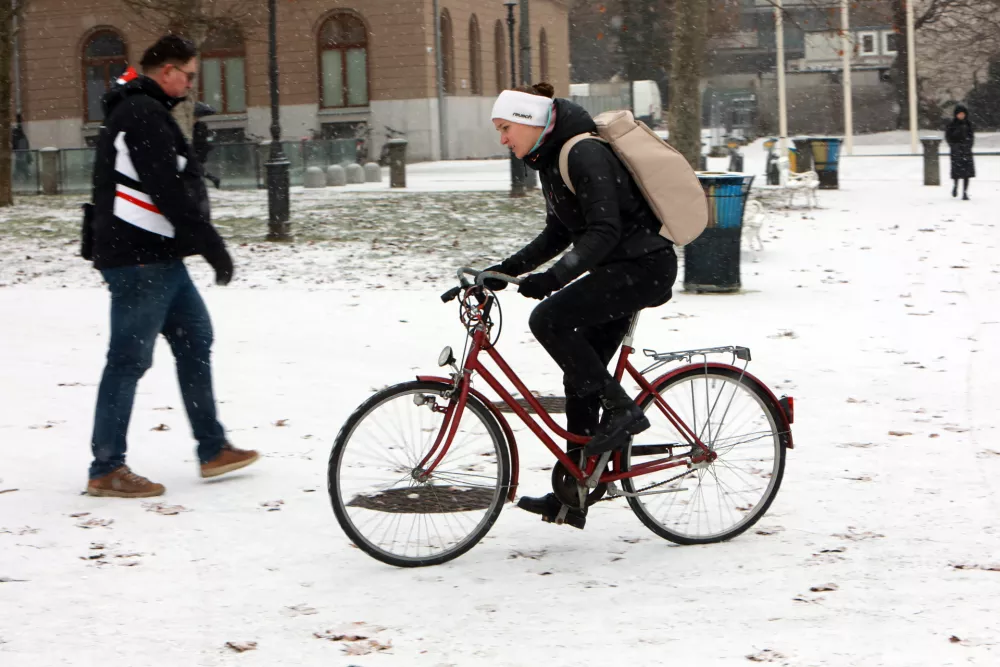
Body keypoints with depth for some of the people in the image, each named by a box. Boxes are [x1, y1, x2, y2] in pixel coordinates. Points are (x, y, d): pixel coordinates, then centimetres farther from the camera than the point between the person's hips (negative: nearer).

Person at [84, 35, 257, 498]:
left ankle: (213, 450, 20)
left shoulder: (139, 112, 18)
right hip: (140, 259, -11)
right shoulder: (144, 116, -16)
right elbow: (170, 193, -22)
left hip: (158, 257, 11)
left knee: (195, 341, 14)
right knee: (130, 359, -5)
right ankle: (106, 471, 1)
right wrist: (212, 246, -18)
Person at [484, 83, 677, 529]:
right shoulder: (551, 160, 12)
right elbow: (558, 236, 18)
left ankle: (621, 410, -13)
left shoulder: (584, 154, -18)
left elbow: (604, 231, -27)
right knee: (580, 380, 7)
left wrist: (554, 277, -34)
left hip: (645, 267, -10)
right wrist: (505, 270, 9)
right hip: (619, 268, 10)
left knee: (549, 318, -24)